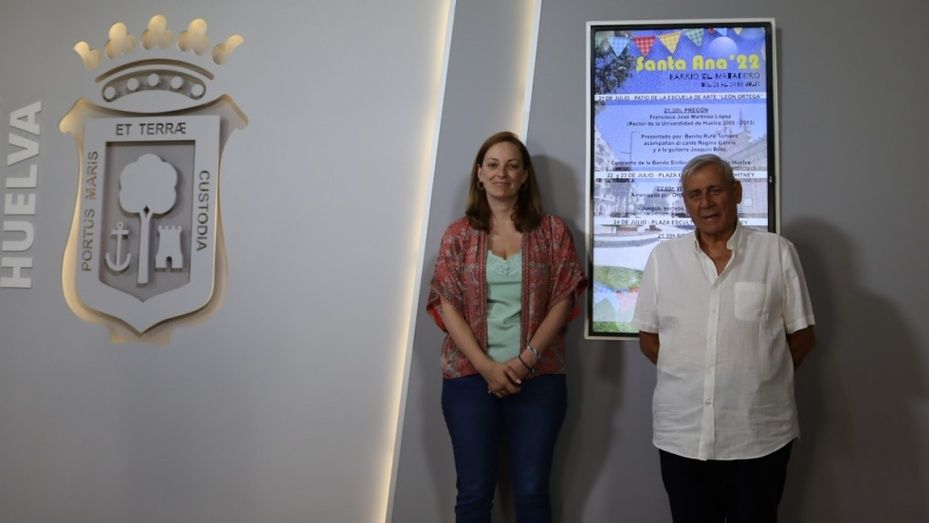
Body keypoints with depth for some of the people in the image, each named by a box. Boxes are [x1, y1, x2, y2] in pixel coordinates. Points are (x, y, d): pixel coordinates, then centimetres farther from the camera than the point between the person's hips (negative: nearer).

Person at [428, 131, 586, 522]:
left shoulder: (552, 231, 5)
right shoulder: (458, 234, 6)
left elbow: (563, 301, 0)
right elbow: (447, 305, -1)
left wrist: (526, 359, -12)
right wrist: (487, 367, -12)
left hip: (538, 378, 0)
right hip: (470, 377, 0)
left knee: (532, 491, 8)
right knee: (474, 491, 7)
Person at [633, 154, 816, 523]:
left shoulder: (778, 252, -1)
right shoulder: (663, 257, 3)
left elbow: (802, 337, 4)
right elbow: (648, 338, 7)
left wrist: (758, 381, 1)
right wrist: (690, 377, -1)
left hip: (759, 436, -1)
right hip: (682, 435, 2)